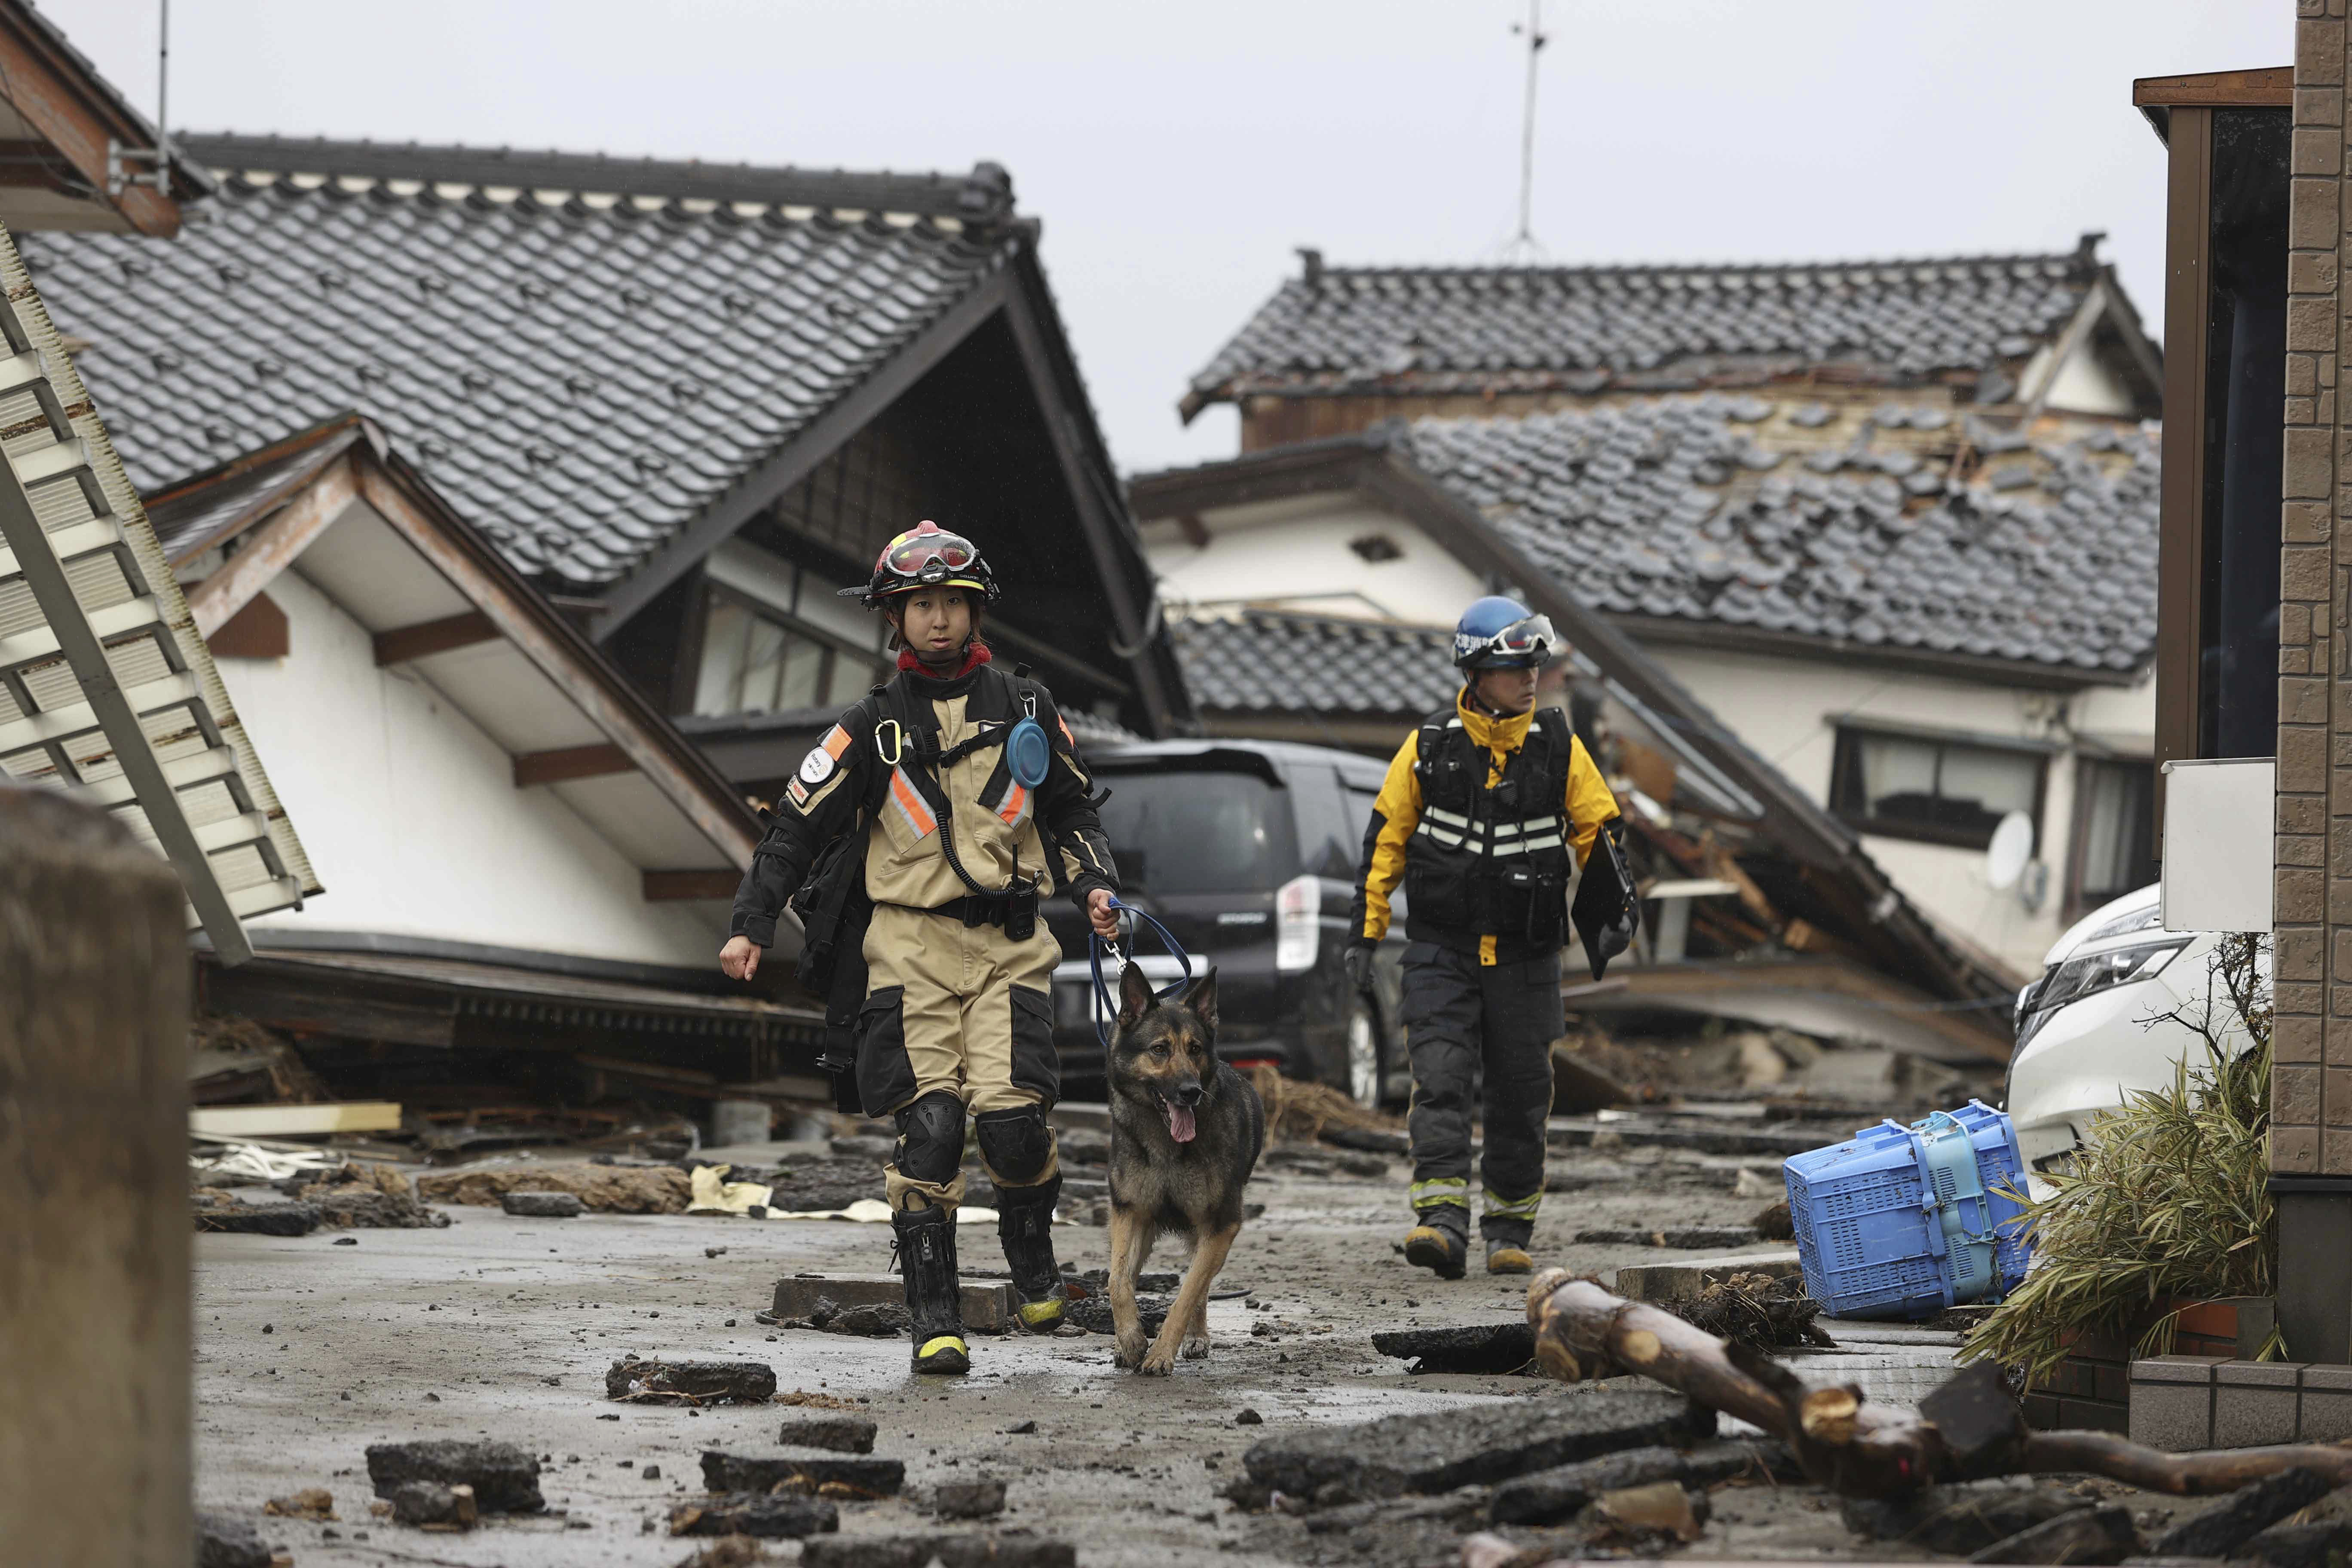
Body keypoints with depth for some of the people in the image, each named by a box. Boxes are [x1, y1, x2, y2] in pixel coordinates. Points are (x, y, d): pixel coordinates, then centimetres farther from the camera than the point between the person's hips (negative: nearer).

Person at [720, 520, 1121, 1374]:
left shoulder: (1024, 709, 9)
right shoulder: (874, 728, 4)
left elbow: (1070, 809, 22)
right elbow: (797, 824, 6)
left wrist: (1093, 884, 5)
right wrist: (750, 925, -2)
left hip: (1009, 944, 1)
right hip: (914, 945, -1)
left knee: (1011, 1119, -14)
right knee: (930, 1124, -13)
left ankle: (1033, 1258, 15)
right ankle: (935, 1317, -6)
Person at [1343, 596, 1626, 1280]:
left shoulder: (1558, 748, 1)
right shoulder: (1430, 747, -1)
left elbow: (1598, 832, 8)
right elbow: (1385, 838, 5)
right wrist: (1364, 931, 4)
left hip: (1526, 955, 1)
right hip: (1442, 948, -1)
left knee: (1520, 1094, 6)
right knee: (1440, 1078, -15)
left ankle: (1510, 1230, 18)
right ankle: (1443, 1223, -22)